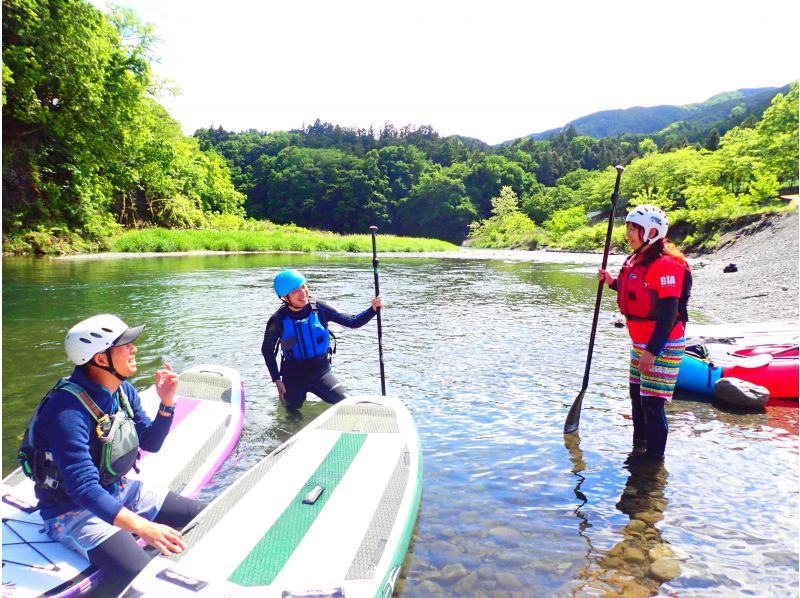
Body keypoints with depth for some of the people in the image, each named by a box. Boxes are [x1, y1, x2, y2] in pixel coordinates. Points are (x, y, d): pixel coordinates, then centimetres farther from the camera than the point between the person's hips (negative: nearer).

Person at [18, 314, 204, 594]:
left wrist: (167, 403, -12)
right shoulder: (68, 411, -30)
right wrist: (142, 526, -44)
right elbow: (84, 490, -35)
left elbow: (150, 443, 6)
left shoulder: (123, 390, -4)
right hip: (75, 510, -8)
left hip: (119, 491, 8)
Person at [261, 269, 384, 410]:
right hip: (293, 376, -1)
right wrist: (277, 380, -4)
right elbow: (267, 350, 0)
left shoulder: (319, 309, -12)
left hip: (321, 372, 1)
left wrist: (373, 309, -29)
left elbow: (353, 322, -12)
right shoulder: (278, 320, -15)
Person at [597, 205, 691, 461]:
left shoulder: (666, 264, -20)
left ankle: (654, 459, 10)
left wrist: (652, 351, -26)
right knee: (637, 396, 19)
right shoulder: (637, 260, 9)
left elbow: (669, 312, -24)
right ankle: (639, 448, 37)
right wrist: (612, 282, 6)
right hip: (640, 343, 10)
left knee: (652, 404, -4)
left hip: (662, 346, -10)